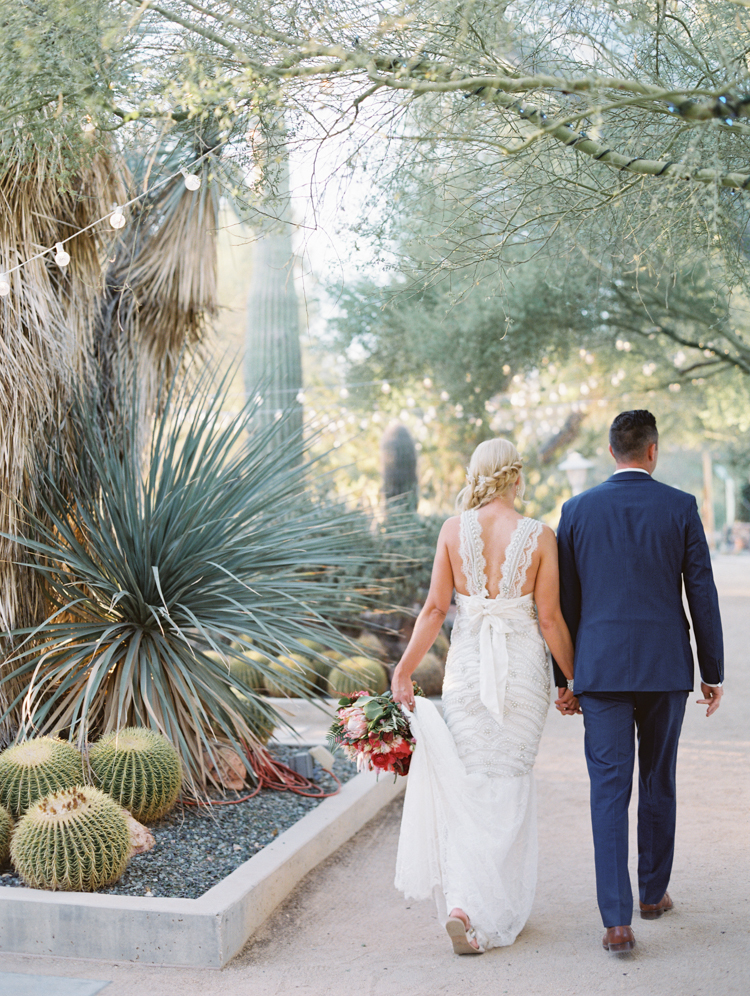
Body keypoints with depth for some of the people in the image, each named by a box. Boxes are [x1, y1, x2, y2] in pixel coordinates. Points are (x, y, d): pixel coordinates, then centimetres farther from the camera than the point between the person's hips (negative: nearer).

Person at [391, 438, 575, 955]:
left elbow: (435, 608, -4)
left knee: (469, 783, 10)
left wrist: (404, 670, 1)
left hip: (467, 662, 1)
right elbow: (550, 618, -5)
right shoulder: (539, 536, -7)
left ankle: (462, 902, -4)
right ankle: (495, 910, 14)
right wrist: (575, 679, 6)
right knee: (511, 782, 11)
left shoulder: (454, 530, -3)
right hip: (524, 665, -1)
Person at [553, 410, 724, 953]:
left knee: (609, 790, 0)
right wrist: (713, 673, 7)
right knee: (658, 781, 17)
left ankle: (618, 919, -6)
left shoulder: (578, 510, 1)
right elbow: (702, 594, -1)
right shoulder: (680, 507, -1)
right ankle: (653, 892, 32)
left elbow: (563, 601, 3)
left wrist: (564, 678, 10)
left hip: (600, 666, 0)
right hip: (666, 664, 0)